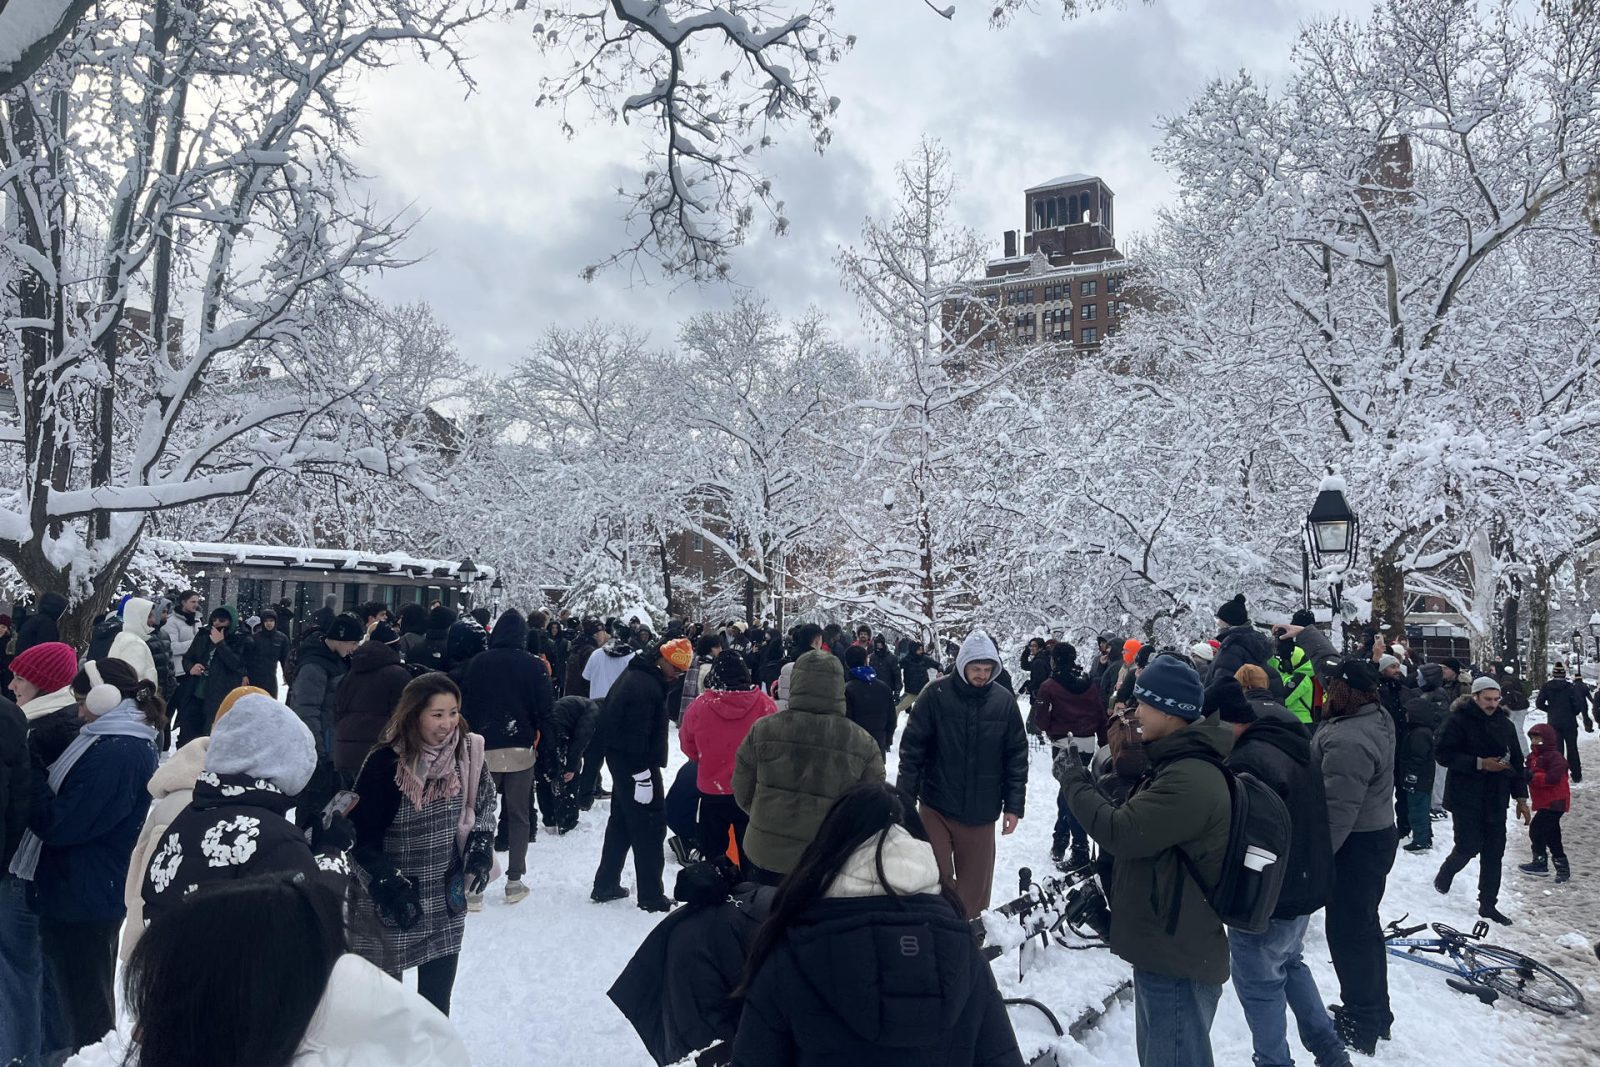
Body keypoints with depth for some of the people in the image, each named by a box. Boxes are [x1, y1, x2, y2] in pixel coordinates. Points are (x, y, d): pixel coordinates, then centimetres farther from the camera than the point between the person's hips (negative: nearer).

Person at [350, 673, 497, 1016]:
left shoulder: (467, 753, -8)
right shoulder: (386, 763, -21)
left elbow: (483, 804, 10)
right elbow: (361, 834, -13)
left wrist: (481, 846, -4)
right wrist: (387, 882, -20)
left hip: (447, 899, 4)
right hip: (390, 904, -3)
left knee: (437, 1000, 13)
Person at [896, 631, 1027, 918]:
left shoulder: (1005, 702, -2)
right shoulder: (935, 695, -8)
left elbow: (1017, 756, 4)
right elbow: (912, 748, -4)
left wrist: (1014, 805, 2)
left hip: (982, 812, 2)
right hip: (936, 807, -2)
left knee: (976, 884, 10)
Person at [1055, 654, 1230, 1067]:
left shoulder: (1192, 779, -25)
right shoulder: (1175, 764, 10)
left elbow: (1118, 832, -26)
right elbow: (1138, 828, 16)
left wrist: (1073, 778, -13)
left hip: (1177, 959, -11)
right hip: (1165, 947, 11)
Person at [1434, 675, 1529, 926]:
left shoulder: (1504, 724, 6)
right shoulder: (1459, 721, -11)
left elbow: (1516, 761, 12)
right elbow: (1442, 753, -16)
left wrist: (1521, 797, 10)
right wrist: (1480, 763, -22)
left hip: (1495, 798, 5)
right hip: (1465, 796, -5)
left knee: (1494, 852, 7)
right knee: (1469, 846, -5)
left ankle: (1488, 904, 18)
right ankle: (1444, 876, 25)